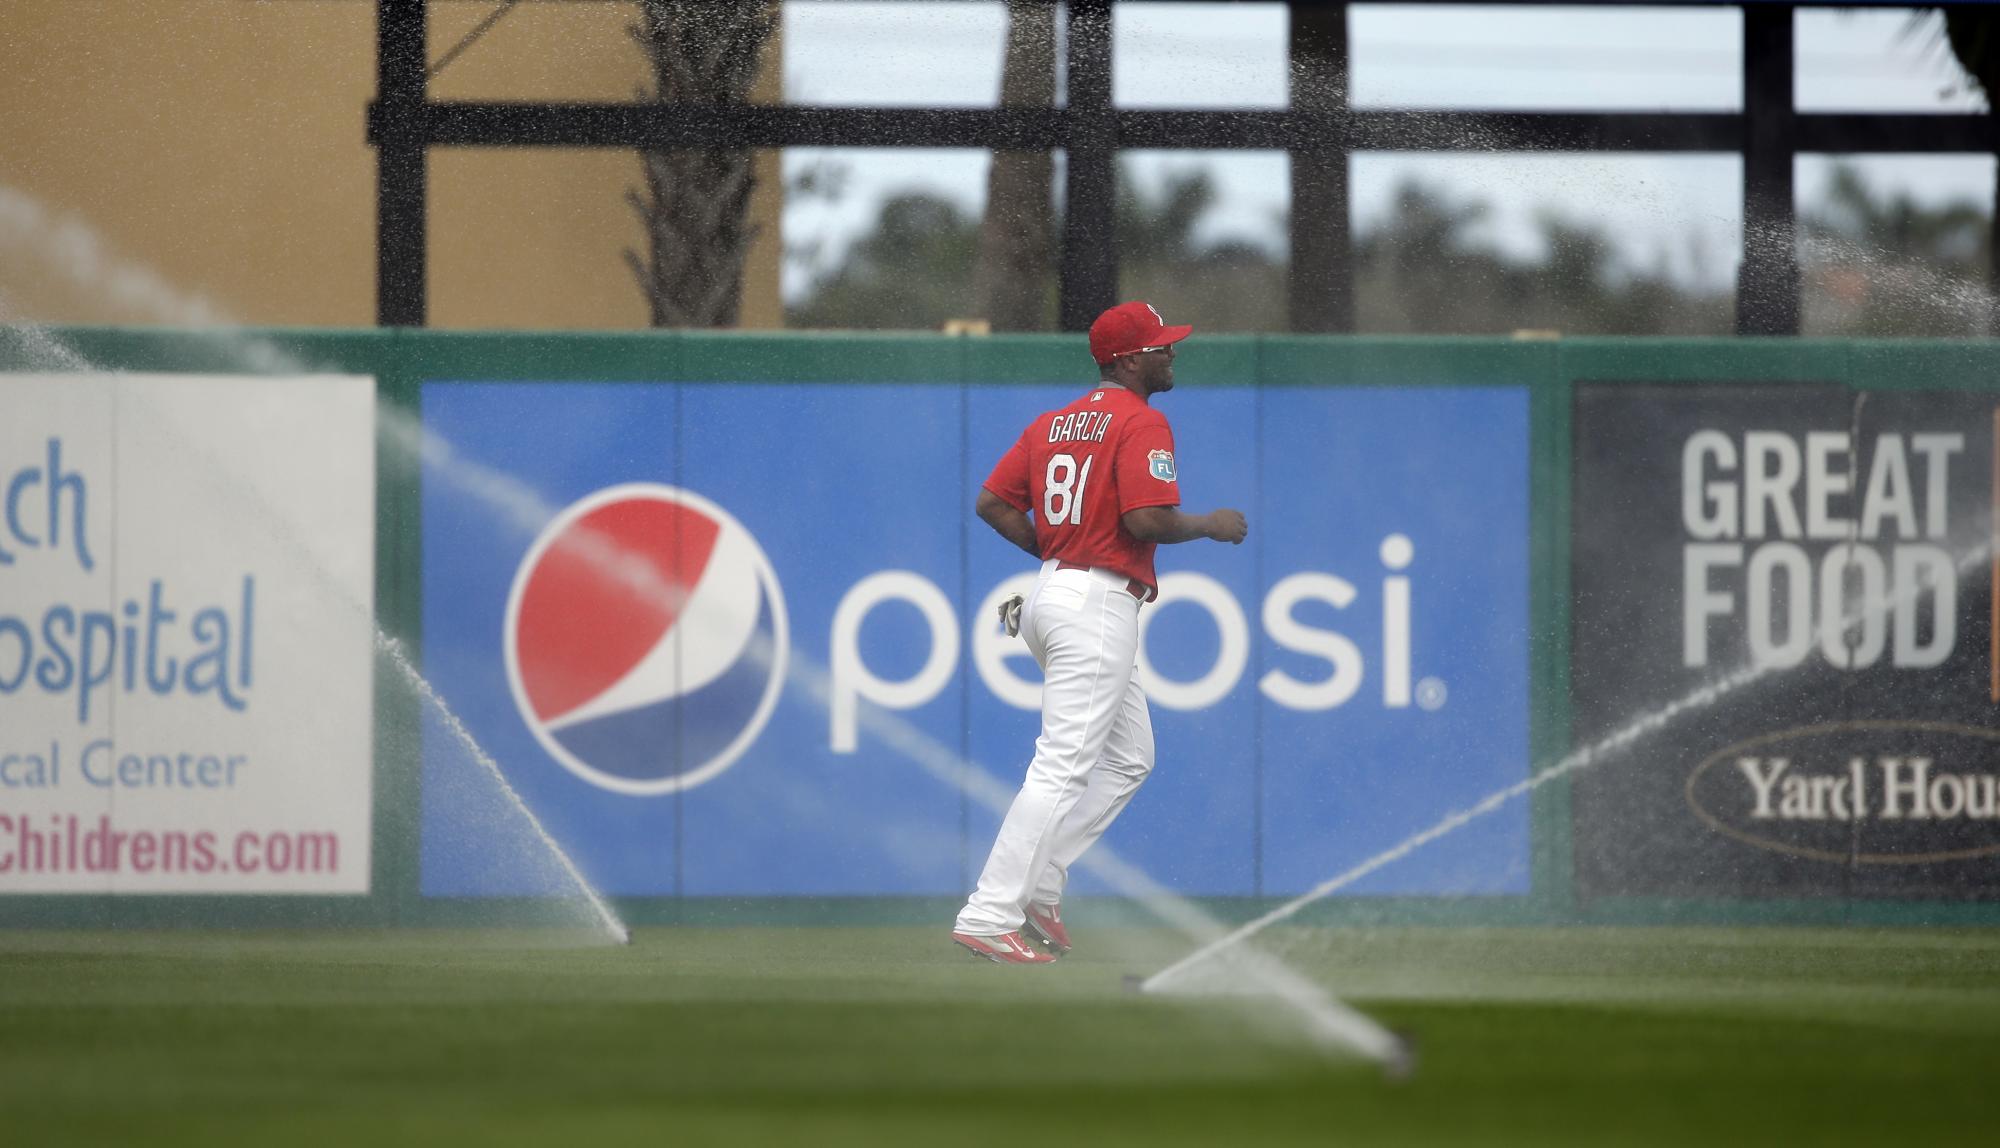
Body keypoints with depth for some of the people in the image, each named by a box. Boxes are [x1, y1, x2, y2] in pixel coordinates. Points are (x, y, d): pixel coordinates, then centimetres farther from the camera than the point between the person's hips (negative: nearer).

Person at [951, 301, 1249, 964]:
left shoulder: (1054, 423, 14)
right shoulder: (1141, 423, -11)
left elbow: (992, 502, 10)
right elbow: (1146, 520, -22)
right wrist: (1211, 526, -5)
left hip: (1054, 588, 10)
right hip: (1099, 604, -10)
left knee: (1129, 758, 20)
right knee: (1062, 768, -11)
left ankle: (1037, 884, 13)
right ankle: (990, 917, -16)